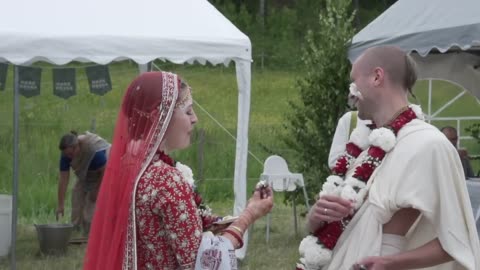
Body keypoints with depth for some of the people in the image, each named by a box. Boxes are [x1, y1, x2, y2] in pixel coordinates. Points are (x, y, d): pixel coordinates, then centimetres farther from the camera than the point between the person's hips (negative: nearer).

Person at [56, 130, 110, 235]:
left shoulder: (94, 149, -38)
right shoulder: (67, 153, -18)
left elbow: (105, 170, -27)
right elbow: (63, 178, -17)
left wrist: (97, 190, -19)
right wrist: (60, 205, -18)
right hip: (86, 177, 7)